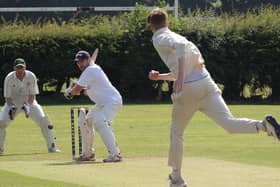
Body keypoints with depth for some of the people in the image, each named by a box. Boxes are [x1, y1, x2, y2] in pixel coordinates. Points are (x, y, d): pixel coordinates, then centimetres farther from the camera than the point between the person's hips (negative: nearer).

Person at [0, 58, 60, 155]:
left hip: (29, 102, 0)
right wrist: (11, 106, -36)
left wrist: (28, 105, -32)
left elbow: (32, 95, -13)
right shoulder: (9, 78, -18)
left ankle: (51, 147, -4)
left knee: (44, 120, -18)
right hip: (13, 102, 0)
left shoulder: (31, 76, -16)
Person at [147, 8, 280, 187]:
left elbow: (181, 46, -19)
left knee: (176, 132, 16)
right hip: (206, 83, 5)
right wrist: (160, 76, 32)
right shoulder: (175, 37, 28)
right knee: (229, 123, -12)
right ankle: (264, 125, -37)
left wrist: (179, 77, -27)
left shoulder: (160, 39, 4)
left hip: (187, 91, -5)